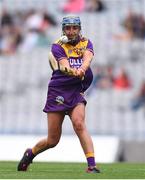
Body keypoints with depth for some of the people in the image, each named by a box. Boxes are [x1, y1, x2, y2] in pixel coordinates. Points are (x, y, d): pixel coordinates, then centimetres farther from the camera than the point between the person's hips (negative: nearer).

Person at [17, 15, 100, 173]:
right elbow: (64, 66, -21)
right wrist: (74, 72, -45)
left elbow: (87, 58, -18)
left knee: (79, 124, -26)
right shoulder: (58, 46, -4)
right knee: (52, 141, 3)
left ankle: (92, 165, -30)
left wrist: (82, 69, -41)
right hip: (57, 91, -1)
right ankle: (30, 153, 33)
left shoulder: (86, 43, 5)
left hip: (76, 91, 1)